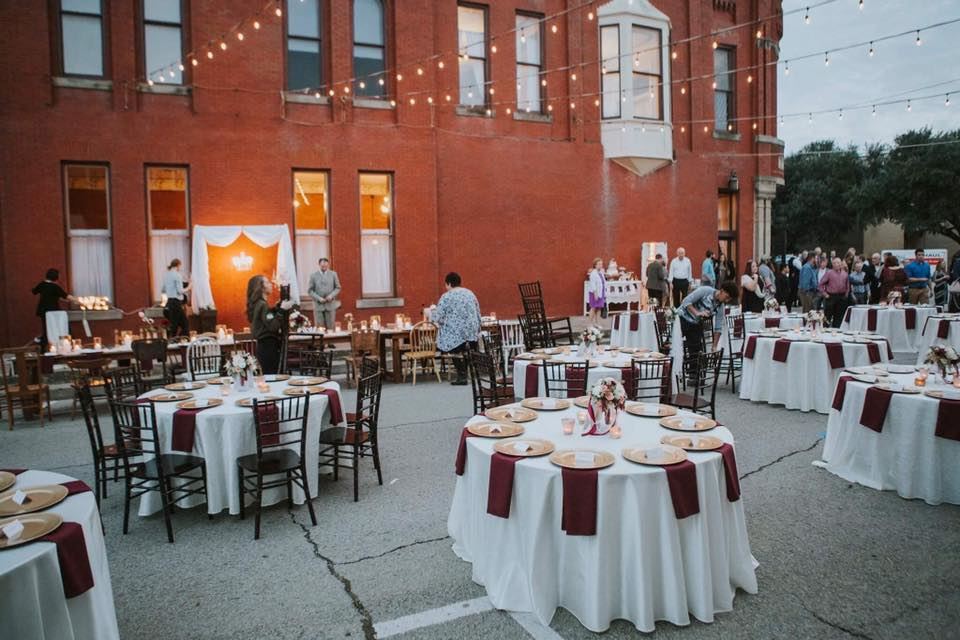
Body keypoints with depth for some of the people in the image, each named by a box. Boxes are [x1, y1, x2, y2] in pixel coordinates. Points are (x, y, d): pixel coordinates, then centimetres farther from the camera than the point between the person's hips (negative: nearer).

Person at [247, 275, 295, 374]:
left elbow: (270, 316, 27)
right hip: (269, 347, -10)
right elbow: (273, 326, -25)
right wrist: (282, 310, -24)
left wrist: (281, 305, 17)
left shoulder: (257, 304, 12)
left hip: (264, 345, 10)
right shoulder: (262, 305, -16)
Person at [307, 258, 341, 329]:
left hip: (330, 305, 1)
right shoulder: (313, 275, 1)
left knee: (331, 327, 3)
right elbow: (310, 291, 2)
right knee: (319, 328, 0)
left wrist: (331, 295, -10)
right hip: (318, 305, -1)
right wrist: (319, 298, -11)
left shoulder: (333, 274, 4)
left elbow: (338, 288, 8)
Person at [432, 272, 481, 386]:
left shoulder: (446, 297, -6)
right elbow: (478, 313, 16)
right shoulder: (470, 293, 13)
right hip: (472, 331, 5)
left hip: (456, 333, -5)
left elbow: (438, 317, -7)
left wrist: (431, 314, 15)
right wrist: (476, 330, 23)